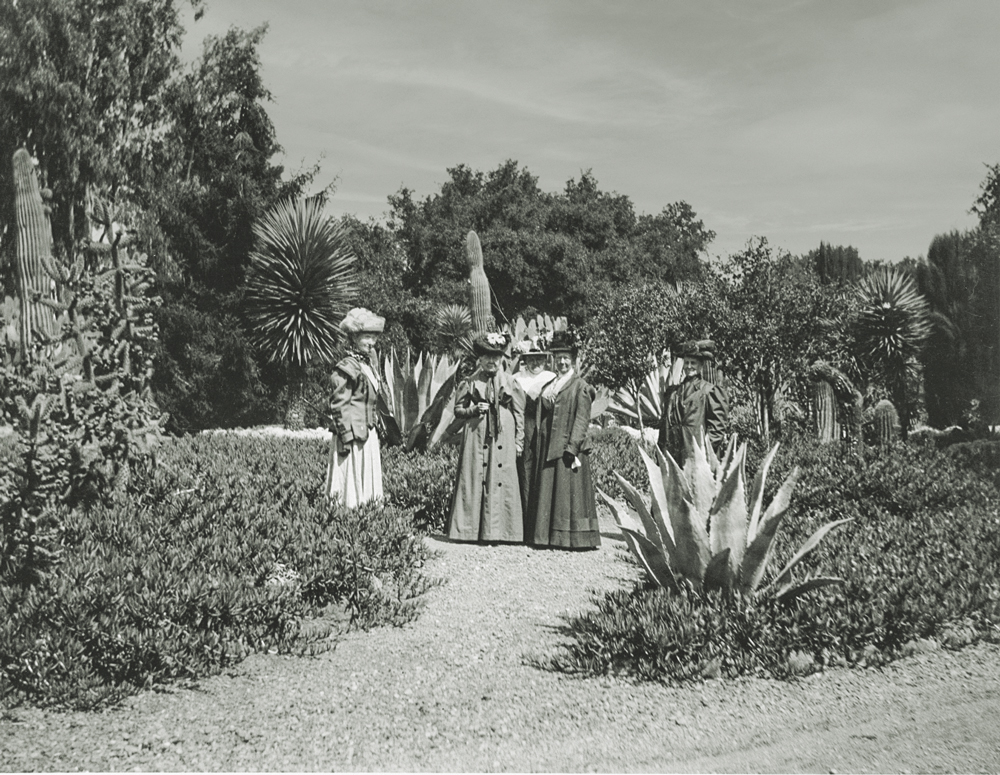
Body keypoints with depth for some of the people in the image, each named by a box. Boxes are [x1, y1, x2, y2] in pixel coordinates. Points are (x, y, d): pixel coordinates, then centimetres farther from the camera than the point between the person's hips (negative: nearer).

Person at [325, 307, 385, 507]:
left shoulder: (367, 365, 15)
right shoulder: (347, 367, -12)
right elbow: (338, 405, -15)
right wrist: (346, 437, -19)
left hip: (369, 436, 9)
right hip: (353, 436, -9)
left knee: (368, 486, 11)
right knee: (352, 487, -4)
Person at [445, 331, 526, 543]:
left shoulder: (509, 382, 9)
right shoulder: (471, 383, 9)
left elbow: (519, 413, 8)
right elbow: (458, 410, 11)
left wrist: (519, 441, 2)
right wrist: (474, 410, -9)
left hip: (503, 440, 0)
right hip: (476, 438, 0)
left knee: (500, 481, -5)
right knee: (474, 480, -4)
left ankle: (496, 531, 0)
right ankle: (471, 530, 2)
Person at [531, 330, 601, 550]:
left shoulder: (580, 387, -2)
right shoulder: (548, 387, 17)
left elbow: (581, 420, -9)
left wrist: (572, 448, -17)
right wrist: (539, 446, 8)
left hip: (568, 447, -6)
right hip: (548, 448, 6)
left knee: (569, 493, -5)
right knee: (548, 493, 7)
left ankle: (574, 537, 0)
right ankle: (549, 536, 12)